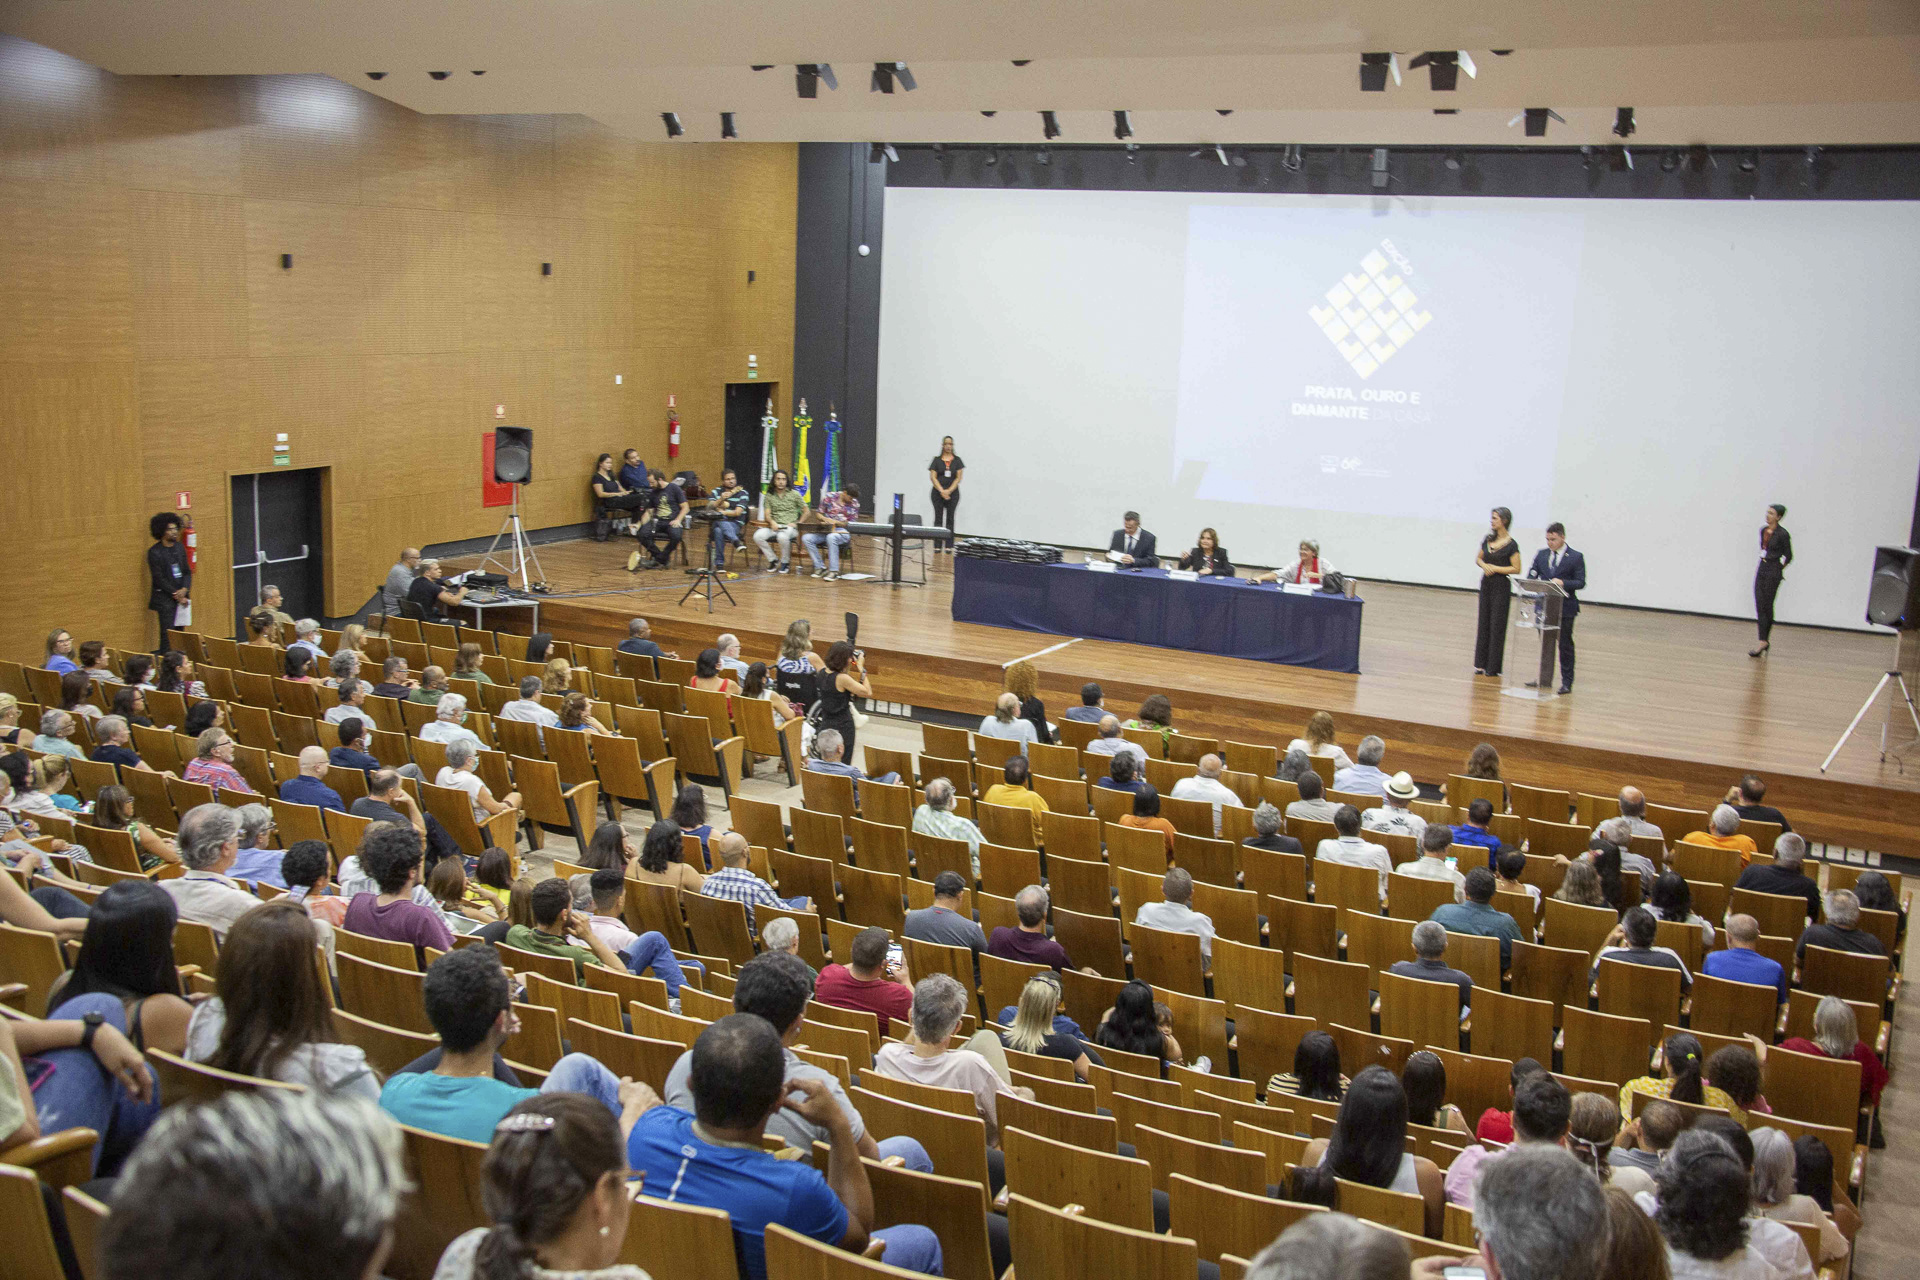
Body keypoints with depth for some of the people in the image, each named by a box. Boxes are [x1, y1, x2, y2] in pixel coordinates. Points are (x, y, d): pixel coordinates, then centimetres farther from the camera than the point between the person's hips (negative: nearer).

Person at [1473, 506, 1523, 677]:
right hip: (1486, 584, 6)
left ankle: (1493, 667, 5)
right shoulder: (1488, 539, 7)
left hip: (1501, 586, -6)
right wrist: (1484, 565, -6)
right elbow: (1478, 559, 15)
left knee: (1497, 625, -1)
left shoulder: (1511, 545, -10)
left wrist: (1495, 568, -16)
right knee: (1484, 623, 9)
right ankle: (1481, 663, 15)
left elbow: (1516, 568, -11)